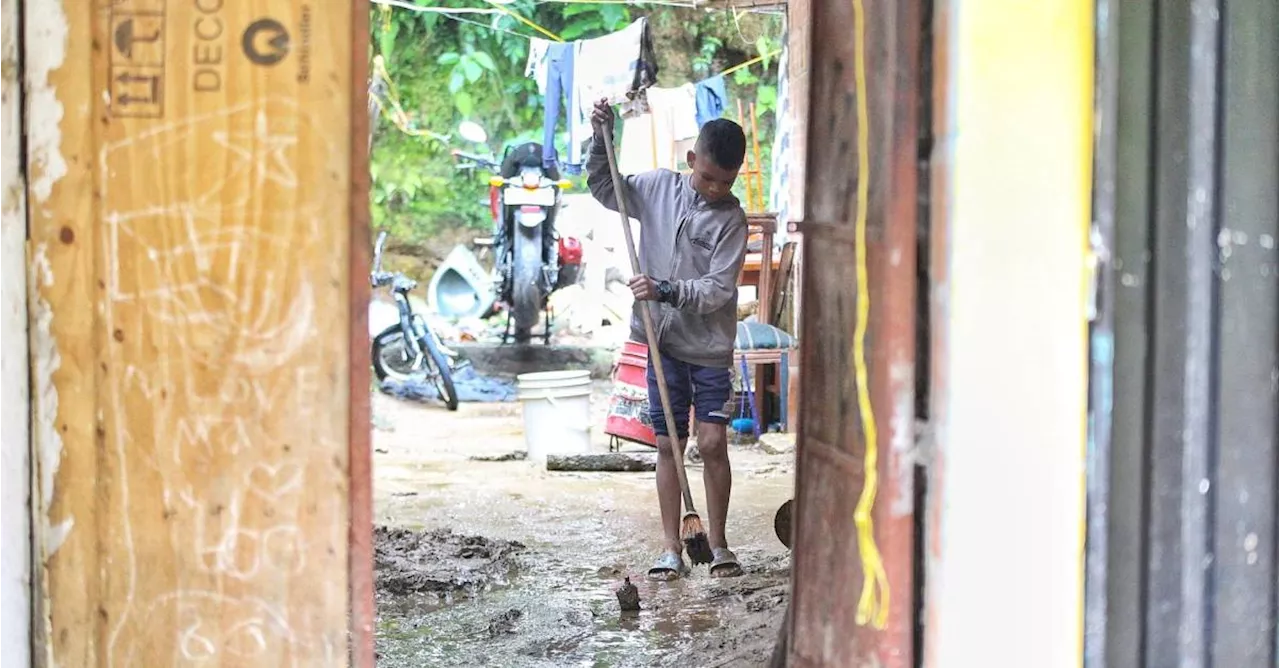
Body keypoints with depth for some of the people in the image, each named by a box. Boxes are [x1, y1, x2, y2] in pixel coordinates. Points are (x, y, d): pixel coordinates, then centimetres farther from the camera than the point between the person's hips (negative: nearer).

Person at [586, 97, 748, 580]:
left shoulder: (731, 218, -8)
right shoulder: (659, 188, 2)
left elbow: (719, 289, -14)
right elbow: (604, 188, 15)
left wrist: (667, 291, -25)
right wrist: (601, 139, 2)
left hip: (710, 346, -3)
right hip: (664, 342, 3)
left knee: (713, 442, -5)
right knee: (668, 444, 5)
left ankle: (717, 542, 9)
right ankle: (672, 548, 10)